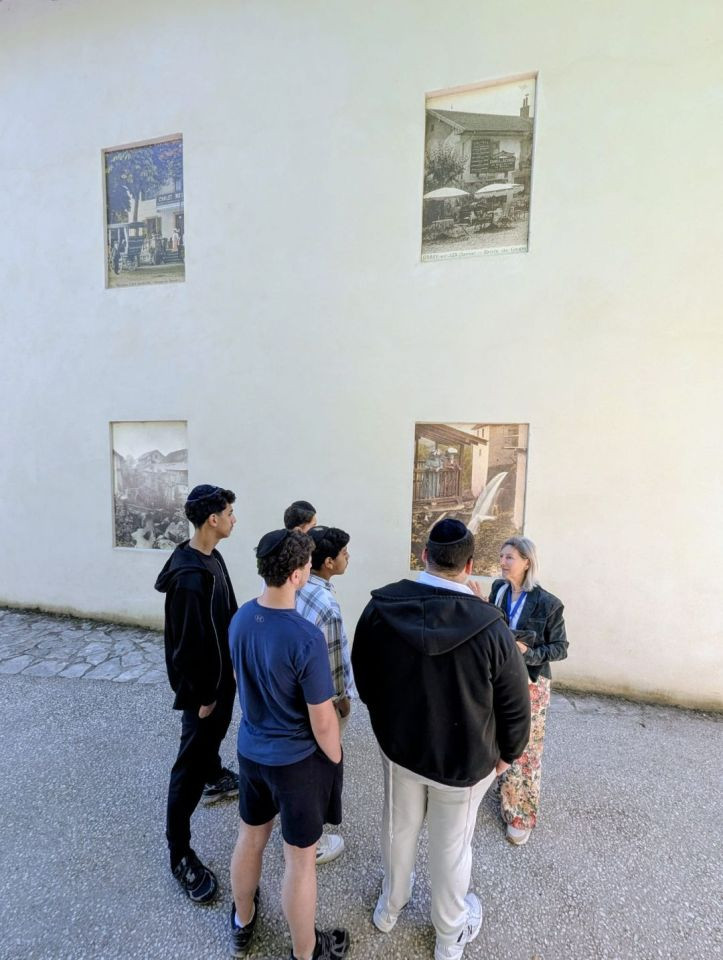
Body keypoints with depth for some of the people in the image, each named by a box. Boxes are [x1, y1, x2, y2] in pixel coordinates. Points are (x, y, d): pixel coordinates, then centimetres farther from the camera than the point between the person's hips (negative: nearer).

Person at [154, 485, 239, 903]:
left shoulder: (212, 557, -1)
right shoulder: (189, 577, -32)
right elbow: (187, 644, -26)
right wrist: (202, 696, -16)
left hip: (222, 674, 9)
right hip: (202, 685, -9)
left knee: (216, 732, 31)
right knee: (191, 764, 5)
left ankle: (215, 778, 58)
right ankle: (180, 854, 22)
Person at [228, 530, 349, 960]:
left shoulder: (241, 618, -11)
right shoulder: (306, 637, -32)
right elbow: (322, 720, -23)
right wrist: (336, 762, -4)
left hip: (251, 749, 6)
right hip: (297, 760, -6)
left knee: (250, 838, 28)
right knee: (300, 859, 17)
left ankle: (242, 925, 53)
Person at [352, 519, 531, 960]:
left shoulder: (379, 609, -20)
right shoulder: (489, 628, -29)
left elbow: (364, 681, -4)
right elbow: (515, 705, -15)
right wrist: (508, 753, 5)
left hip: (398, 745, 3)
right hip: (464, 759, -2)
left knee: (399, 828, 28)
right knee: (452, 845, 23)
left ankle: (390, 907, 56)